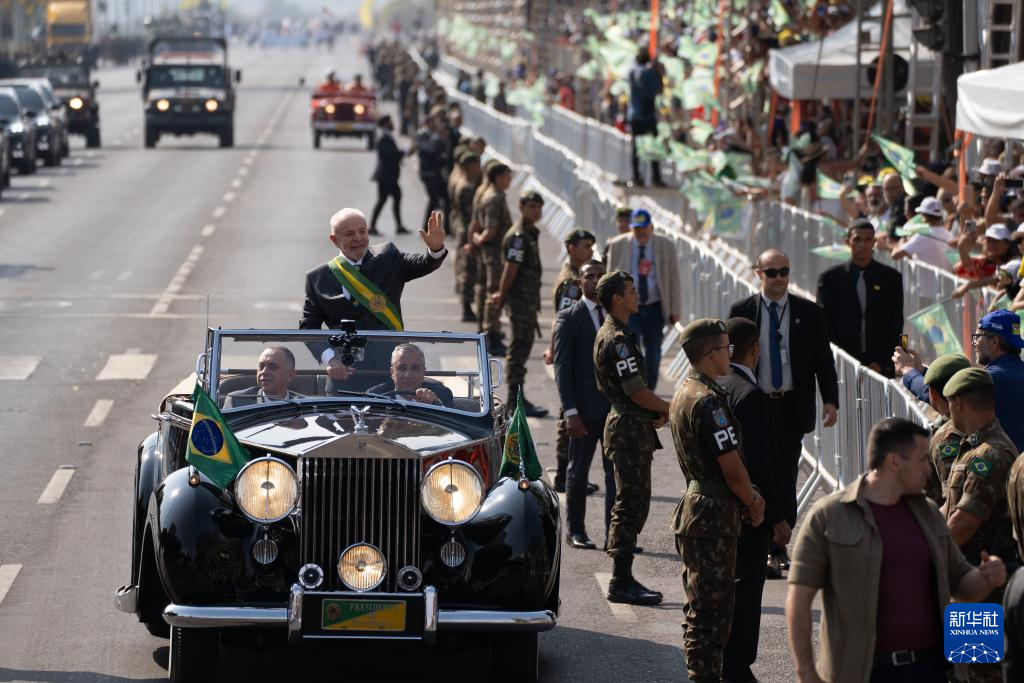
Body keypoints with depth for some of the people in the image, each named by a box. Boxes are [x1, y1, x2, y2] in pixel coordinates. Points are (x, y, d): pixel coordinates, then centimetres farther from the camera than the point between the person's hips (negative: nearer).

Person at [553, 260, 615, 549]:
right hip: (585, 408, -4)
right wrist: (570, 411, -14)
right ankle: (576, 531, 18)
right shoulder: (569, 318, -3)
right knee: (578, 471, 7)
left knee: (616, 471, 1)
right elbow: (562, 368, -7)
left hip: (616, 406, 4)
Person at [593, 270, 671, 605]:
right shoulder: (617, 340, -18)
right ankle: (621, 583, -5)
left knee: (633, 505, 14)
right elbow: (637, 392, -20)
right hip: (629, 429, -11)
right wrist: (671, 408, -6)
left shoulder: (612, 335, 16)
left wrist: (657, 410, 6)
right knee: (631, 505, -7)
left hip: (631, 428, 11)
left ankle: (622, 578, 19)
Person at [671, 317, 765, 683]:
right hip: (713, 515, -10)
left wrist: (749, 494, 10)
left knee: (702, 605, 17)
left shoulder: (683, 393, 12)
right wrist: (752, 504, -3)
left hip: (695, 504, 10)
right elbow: (732, 468, -20)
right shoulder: (708, 402, -21)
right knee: (711, 607, -5)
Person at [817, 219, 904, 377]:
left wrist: (881, 363, -3)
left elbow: (896, 327, 8)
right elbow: (824, 327, 4)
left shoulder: (891, 277, 9)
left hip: (881, 368, 1)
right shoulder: (830, 278, 6)